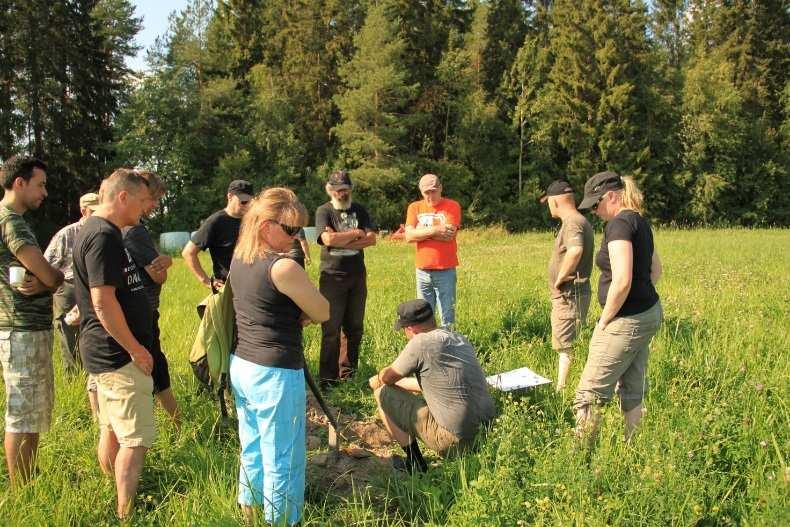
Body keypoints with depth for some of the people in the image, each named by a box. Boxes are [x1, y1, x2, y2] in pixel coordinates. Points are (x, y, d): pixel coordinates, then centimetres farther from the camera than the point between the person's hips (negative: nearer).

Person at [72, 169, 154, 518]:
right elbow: (103, 301, -24)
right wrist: (135, 348, -18)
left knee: (112, 430, 19)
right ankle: (126, 515, 3)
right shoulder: (104, 236, -19)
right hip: (118, 353, -11)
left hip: (108, 352, 11)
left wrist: (150, 273, 10)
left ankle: (114, 500, 33)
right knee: (136, 438, -5)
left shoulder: (94, 231, 14)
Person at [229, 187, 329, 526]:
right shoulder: (283, 267, -21)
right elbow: (323, 313, -11)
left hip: (241, 367, 9)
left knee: (252, 451, 22)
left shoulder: (238, 260, 5)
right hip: (276, 375, -9)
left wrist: (293, 315, 0)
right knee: (283, 460, 6)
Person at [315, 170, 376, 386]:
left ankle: (348, 372, 22)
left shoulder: (359, 210, 10)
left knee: (355, 327, 10)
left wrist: (341, 241, -13)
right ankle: (328, 378, 5)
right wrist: (356, 233, -9)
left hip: (358, 276, 4)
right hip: (332, 277, -4)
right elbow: (328, 239, -19)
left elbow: (371, 239, -3)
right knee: (331, 329, -3)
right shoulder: (324, 211, -2)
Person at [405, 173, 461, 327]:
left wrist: (420, 232, -7)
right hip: (422, 271, 3)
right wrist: (434, 230, -14)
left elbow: (449, 235, -14)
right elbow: (409, 236, -5)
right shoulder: (414, 207, 8)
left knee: (447, 317, 2)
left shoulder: (452, 206, -1)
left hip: (445, 271, -3)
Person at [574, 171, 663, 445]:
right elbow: (655, 269, 24)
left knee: (589, 393, -1)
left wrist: (605, 320, -15)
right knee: (633, 393, 16)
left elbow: (621, 281, -26)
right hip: (649, 314, 10)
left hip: (626, 321, -10)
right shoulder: (640, 221, 12)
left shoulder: (619, 224, -18)